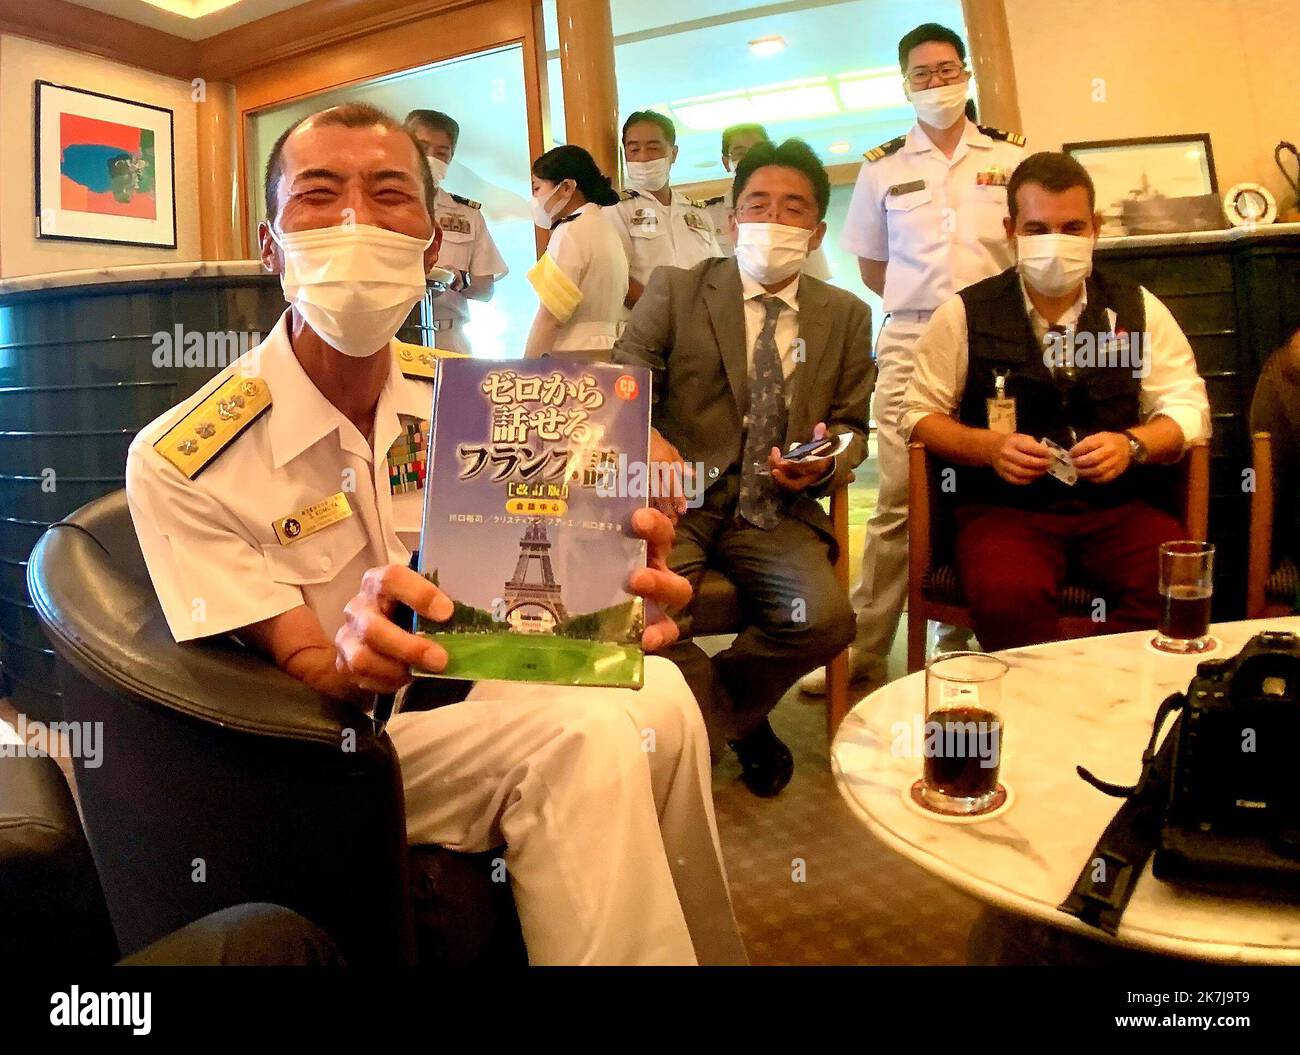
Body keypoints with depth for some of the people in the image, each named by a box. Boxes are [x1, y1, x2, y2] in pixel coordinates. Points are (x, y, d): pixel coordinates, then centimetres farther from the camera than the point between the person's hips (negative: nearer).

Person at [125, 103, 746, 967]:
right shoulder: (182, 462, -16)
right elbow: (300, 679, -15)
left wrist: (617, 586, -35)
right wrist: (353, 660, -41)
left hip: (472, 688, 5)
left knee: (657, 697, -24)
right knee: (582, 738, -29)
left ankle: (699, 947, -1)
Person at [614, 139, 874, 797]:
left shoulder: (846, 317, 13)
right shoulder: (674, 290, 6)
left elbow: (853, 427, 16)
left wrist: (826, 464, -9)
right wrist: (646, 439, -26)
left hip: (777, 510, 2)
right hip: (678, 498, -1)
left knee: (825, 619, -25)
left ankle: (711, 707, 8)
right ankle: (739, 724, 2)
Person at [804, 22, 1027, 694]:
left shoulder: (1011, 157, 11)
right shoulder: (882, 168, 11)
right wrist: (924, 301, 5)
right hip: (910, 341, -1)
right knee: (898, 499, -5)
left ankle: (967, 643, 13)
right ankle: (864, 651, 2)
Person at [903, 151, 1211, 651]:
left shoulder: (1139, 309, 11)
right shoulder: (964, 314, 4)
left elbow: (1188, 408, 10)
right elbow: (919, 413, 6)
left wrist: (1132, 443, -12)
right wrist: (988, 446, -13)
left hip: (1120, 504, 3)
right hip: (1004, 507, -2)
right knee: (1008, 596, -35)